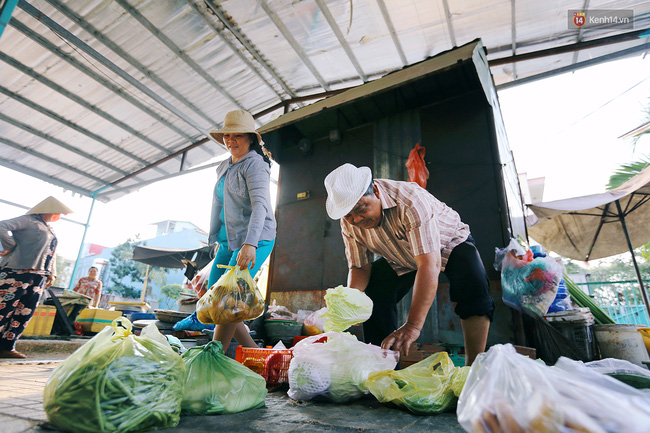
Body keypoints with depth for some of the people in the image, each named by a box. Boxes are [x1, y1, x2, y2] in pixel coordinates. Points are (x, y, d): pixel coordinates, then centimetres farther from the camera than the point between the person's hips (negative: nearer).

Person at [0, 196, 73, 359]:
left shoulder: (51, 231, 23)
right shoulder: (29, 220, 0)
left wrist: (52, 273, 17)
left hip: (38, 277, 8)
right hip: (17, 272, -8)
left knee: (25, 312, 5)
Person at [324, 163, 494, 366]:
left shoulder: (410, 200, -41)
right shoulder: (349, 223, -21)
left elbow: (429, 264, -48)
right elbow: (360, 268, -12)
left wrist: (412, 325, -55)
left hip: (449, 244, -4)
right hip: (401, 261, 5)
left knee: (473, 287, -32)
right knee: (373, 293, -11)